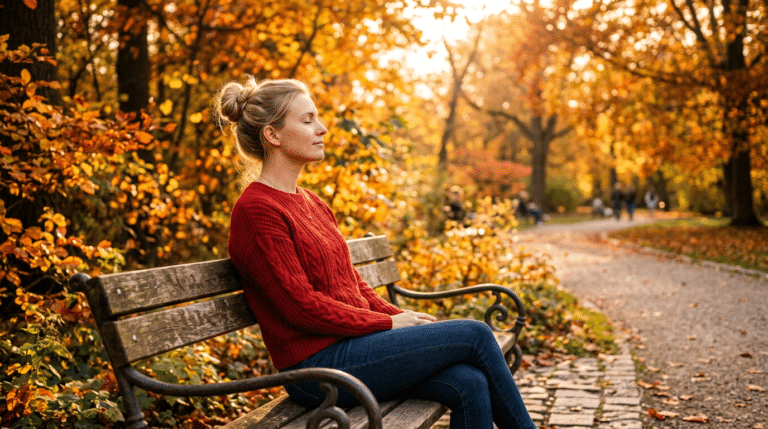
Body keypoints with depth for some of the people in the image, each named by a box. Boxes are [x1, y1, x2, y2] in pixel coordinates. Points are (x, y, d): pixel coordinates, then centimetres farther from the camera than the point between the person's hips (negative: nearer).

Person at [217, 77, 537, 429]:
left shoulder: (311, 203, 16)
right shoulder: (256, 210, -12)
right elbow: (301, 306, -17)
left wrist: (403, 319, 1)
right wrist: (389, 323, -10)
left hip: (352, 345, 8)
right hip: (318, 366, -8)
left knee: (470, 385, -13)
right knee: (475, 335, -10)